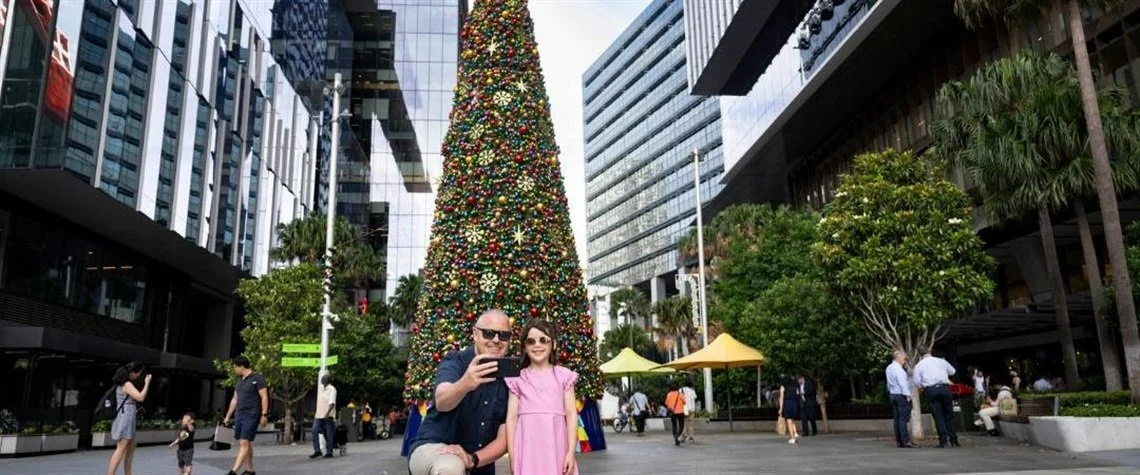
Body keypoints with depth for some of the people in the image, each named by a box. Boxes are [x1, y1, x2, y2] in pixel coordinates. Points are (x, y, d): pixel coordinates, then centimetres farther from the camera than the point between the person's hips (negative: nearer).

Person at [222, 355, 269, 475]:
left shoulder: (257, 379, -7)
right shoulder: (239, 380, 15)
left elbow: (264, 397, -10)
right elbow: (235, 399, 22)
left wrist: (264, 415, -16)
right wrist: (228, 416, 21)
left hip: (251, 416, -8)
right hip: (239, 415, 8)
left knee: (244, 443, -12)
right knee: (246, 443, 11)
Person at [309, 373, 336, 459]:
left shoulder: (332, 389, -9)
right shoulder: (320, 388, 16)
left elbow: (332, 403, -19)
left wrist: (327, 413, -29)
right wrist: (316, 413, 21)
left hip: (328, 416, -7)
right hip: (319, 415, 7)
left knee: (328, 434, -2)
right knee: (314, 431, -4)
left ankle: (329, 452, 4)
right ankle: (317, 451, 1)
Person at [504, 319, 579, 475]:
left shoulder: (563, 376, 7)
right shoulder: (517, 379, 8)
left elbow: (571, 415, 3)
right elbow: (512, 417, 5)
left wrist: (571, 452, -4)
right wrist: (512, 457, -1)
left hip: (556, 447, 0)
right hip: (528, 449, 0)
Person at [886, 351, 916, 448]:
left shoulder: (889, 368, 15)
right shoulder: (898, 368, -14)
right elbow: (902, 383, -19)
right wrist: (907, 395, -20)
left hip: (893, 394, 9)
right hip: (901, 395, -9)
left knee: (897, 418, 9)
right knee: (904, 419, -10)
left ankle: (899, 441, 10)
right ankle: (906, 441, -12)